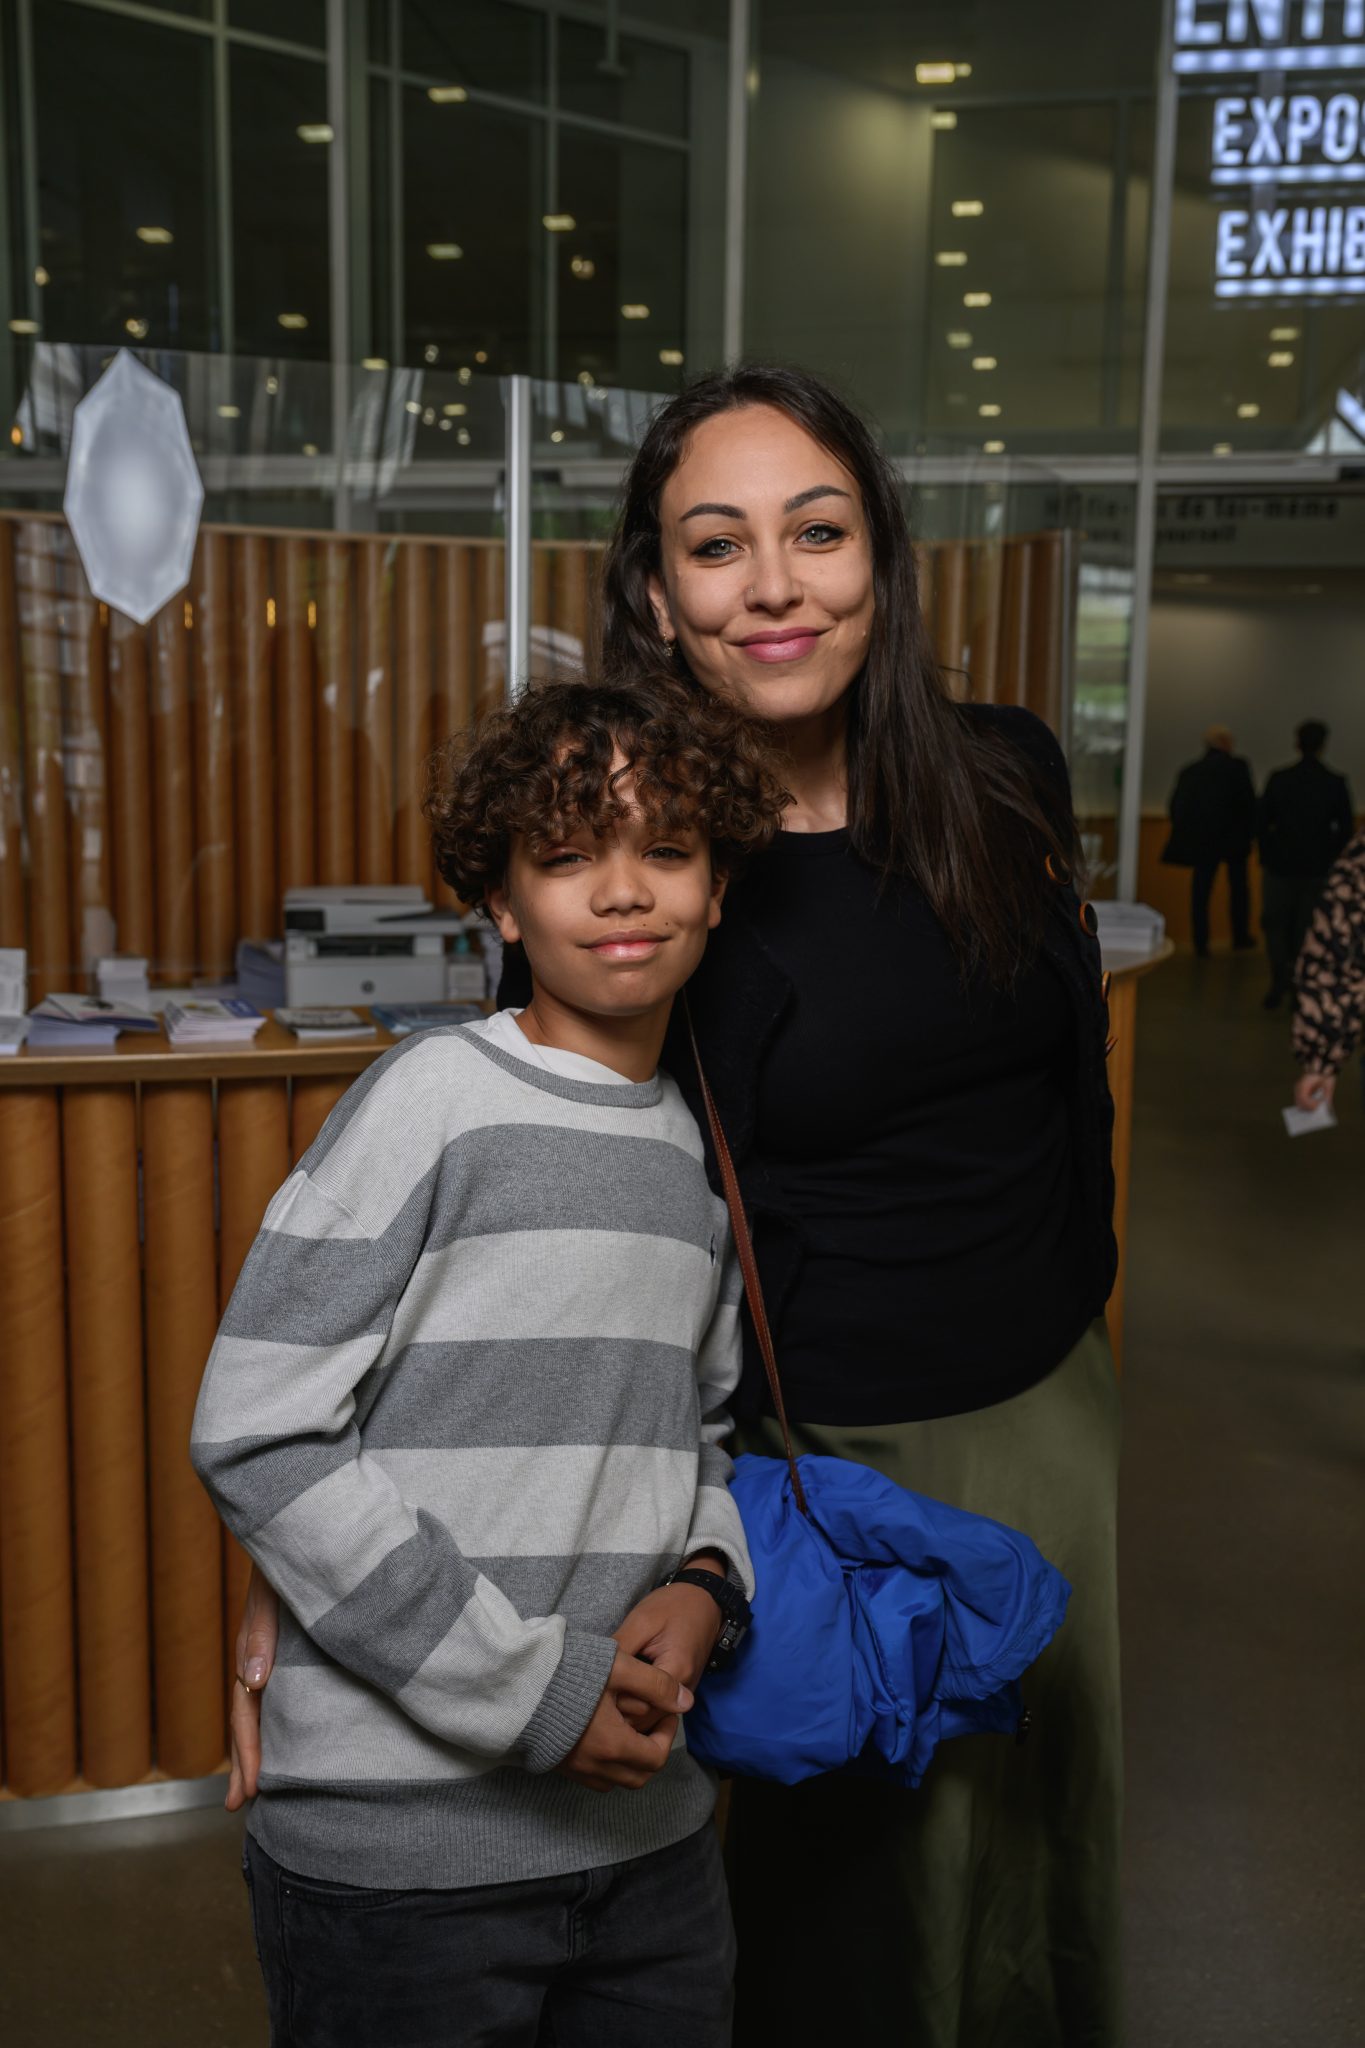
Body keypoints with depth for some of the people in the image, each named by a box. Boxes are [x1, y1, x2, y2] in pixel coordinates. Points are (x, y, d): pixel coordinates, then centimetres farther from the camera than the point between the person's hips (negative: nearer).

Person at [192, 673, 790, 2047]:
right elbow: (254, 1436, -16)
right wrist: (528, 1688, -16)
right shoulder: (436, 1094, -11)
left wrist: (704, 1584, -3)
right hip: (400, 1842, -5)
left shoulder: (703, 1149, 8)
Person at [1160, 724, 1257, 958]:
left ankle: (1201, 944, 4)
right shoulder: (1236, 766, -5)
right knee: (1238, 888, 14)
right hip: (1232, 838, -2)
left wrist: (1186, 836, 13)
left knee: (1200, 893, 6)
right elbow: (1248, 800, -9)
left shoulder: (1189, 772, 6)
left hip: (1199, 841, 2)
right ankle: (1240, 937, 18)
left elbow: (1175, 807, 5)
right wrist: (1250, 831, 2)